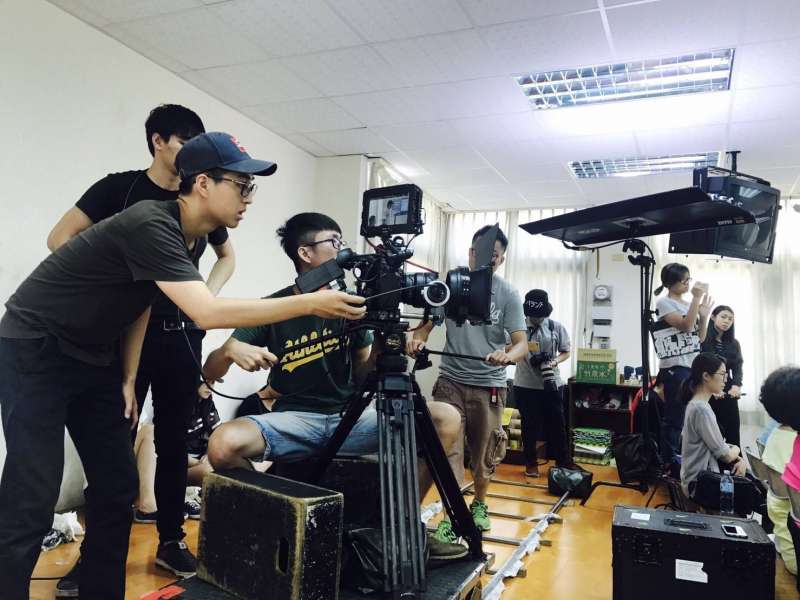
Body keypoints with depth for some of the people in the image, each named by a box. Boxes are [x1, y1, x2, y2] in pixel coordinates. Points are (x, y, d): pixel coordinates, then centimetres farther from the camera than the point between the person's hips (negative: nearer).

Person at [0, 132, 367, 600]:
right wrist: (310, 303, -34)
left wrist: (128, 378, 7)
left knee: (117, 487, 5)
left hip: (93, 358, 8)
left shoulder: (184, 233, -1)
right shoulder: (150, 225, -28)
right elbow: (209, 314, -38)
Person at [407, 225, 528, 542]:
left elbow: (522, 343, -9)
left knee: (483, 453, 13)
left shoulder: (508, 294, -3)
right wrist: (418, 338, -19)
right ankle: (451, 516, 2)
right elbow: (428, 323, 4)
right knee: (448, 450, -7)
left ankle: (479, 504, 37)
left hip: (489, 385, 0)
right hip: (451, 380, 0)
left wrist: (507, 355, -32)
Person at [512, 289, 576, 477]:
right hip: (526, 385, -1)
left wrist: (554, 362, -12)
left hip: (552, 384, 1)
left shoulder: (556, 327, -2)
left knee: (556, 423, 11)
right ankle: (531, 462, 24)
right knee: (529, 425, 10)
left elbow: (566, 352, 8)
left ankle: (564, 460, 26)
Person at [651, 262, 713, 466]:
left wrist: (704, 314, 2)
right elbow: (685, 326, -17)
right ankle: (668, 460, 5)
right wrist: (697, 298, -15)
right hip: (675, 367, -7)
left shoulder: (689, 305, 15)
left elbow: (700, 338, 14)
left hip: (694, 366, 7)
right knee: (674, 415, -4)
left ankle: (683, 456, 21)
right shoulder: (664, 303, -5)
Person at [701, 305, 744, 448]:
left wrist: (737, 385, -13)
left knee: (733, 435, 5)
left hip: (728, 394, 5)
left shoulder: (734, 343, 13)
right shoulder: (702, 340, -4)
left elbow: (737, 367, 7)